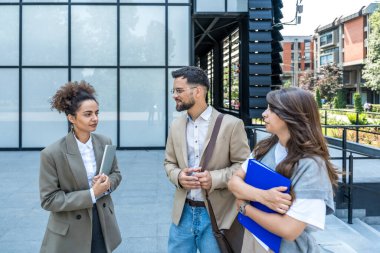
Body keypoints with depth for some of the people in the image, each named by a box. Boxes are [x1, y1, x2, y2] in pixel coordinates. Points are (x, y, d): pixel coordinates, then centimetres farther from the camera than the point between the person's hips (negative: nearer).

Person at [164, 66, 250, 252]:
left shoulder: (231, 124, -9)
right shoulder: (176, 126, 7)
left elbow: (244, 165, -6)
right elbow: (169, 162, 13)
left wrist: (215, 178, -21)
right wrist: (178, 176, -9)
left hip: (216, 215, -4)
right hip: (183, 212, 4)